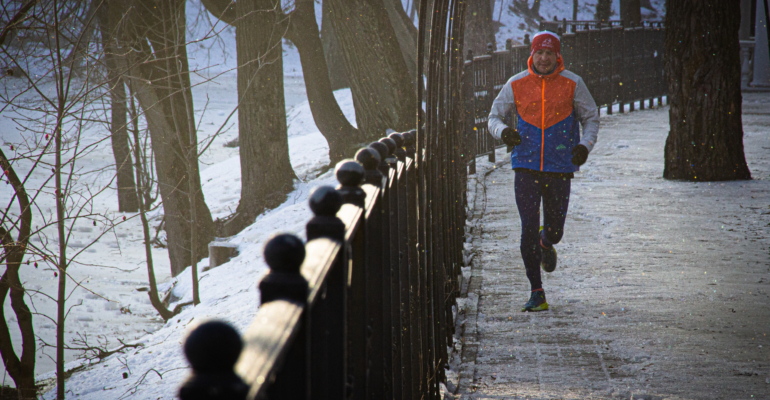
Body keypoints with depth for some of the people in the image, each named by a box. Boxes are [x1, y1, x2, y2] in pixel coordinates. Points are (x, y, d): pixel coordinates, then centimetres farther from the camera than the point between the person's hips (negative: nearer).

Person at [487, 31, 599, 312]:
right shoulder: (516, 85, 1)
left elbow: (591, 118, 8)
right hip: (526, 167, 0)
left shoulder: (572, 84, -1)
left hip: (559, 168, 0)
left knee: (554, 232, 8)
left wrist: (585, 145, -11)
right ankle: (536, 292, 0)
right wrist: (503, 131, -15)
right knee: (528, 229, -9)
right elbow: (494, 117, 8)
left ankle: (545, 243, 47)